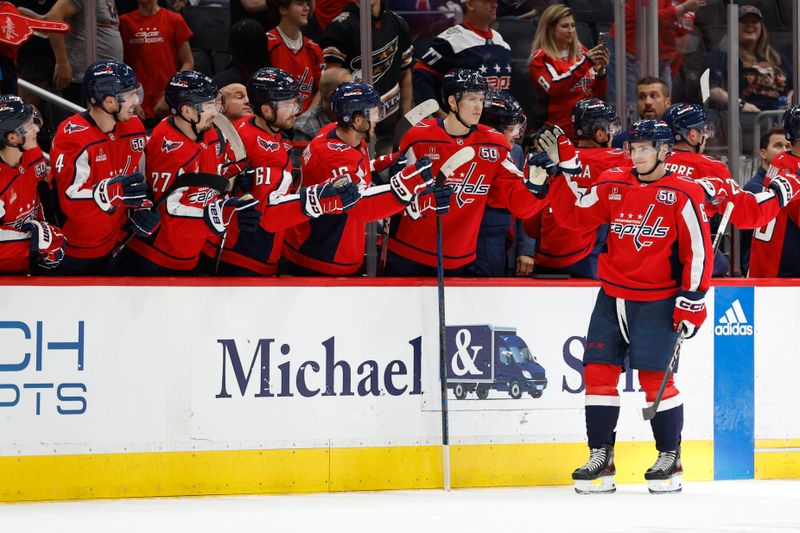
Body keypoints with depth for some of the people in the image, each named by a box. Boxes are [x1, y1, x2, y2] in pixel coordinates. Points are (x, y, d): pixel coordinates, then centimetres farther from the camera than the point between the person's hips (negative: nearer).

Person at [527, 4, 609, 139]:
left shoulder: (581, 52, 12)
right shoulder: (540, 58, -1)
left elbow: (599, 94, 12)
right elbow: (554, 88, -19)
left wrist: (601, 71, -7)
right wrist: (585, 62, -23)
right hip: (561, 130, -4)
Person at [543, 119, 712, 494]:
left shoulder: (682, 195, -8)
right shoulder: (613, 186, 6)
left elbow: (699, 248, -7)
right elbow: (573, 215, 9)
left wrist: (692, 300, -10)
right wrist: (560, 168, 0)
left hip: (657, 301, -5)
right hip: (613, 295, 5)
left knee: (655, 377, -7)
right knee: (598, 371, 0)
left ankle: (670, 460, 7)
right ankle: (600, 460, 6)